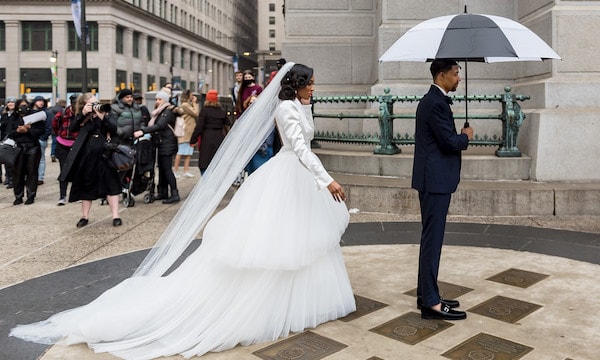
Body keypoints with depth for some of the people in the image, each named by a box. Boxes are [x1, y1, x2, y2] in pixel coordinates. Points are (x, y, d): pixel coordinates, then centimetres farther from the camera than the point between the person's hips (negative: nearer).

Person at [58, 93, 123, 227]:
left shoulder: (106, 115, 3)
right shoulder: (82, 118, 6)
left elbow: (115, 129, -10)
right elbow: (72, 128, -9)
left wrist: (102, 117, -20)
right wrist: (82, 114, -18)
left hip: (104, 155, -1)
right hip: (86, 156, 2)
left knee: (111, 184, -3)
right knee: (86, 185, 10)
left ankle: (115, 216, 2)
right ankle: (85, 216, 22)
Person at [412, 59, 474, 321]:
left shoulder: (431, 100, 16)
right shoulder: (436, 103, -16)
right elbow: (450, 141, -19)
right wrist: (466, 136, -2)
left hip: (433, 179, 11)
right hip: (435, 180, -11)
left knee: (431, 238, 15)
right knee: (432, 240, -6)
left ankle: (426, 294, 24)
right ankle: (431, 302, 1)